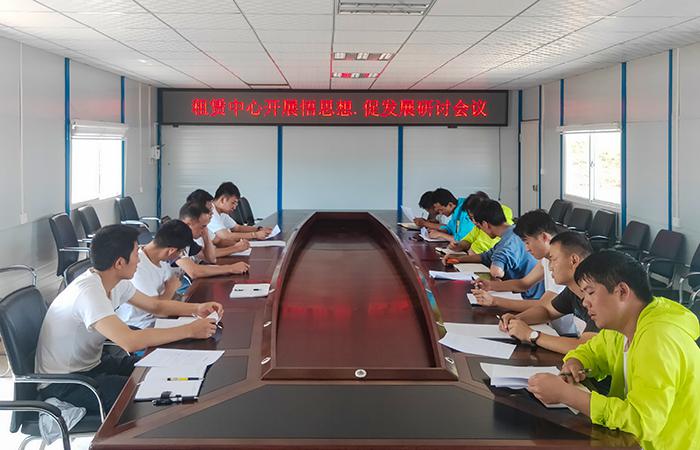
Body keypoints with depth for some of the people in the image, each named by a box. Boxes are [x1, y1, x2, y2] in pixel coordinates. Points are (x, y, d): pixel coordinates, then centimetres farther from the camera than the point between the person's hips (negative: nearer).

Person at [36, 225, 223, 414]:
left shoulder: (117, 282, -2)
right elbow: (130, 341, -40)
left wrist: (197, 308, -4)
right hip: (61, 384, -9)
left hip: (91, 364, 9)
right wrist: (190, 330, -32)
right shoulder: (89, 292, -30)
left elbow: (156, 306, 14)